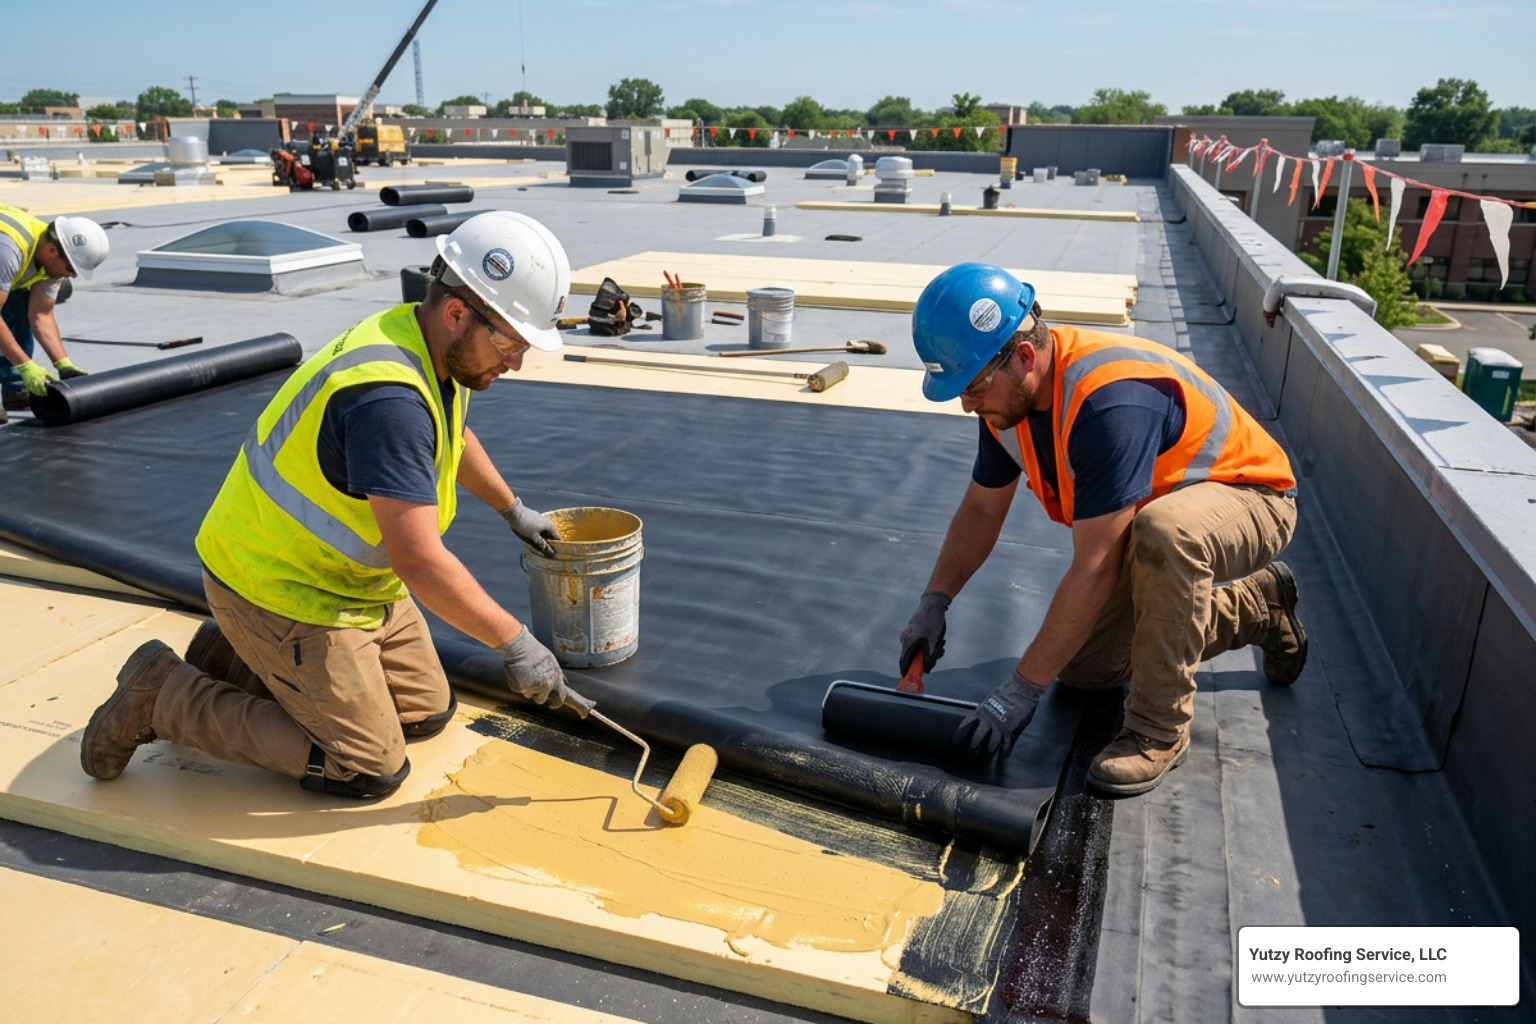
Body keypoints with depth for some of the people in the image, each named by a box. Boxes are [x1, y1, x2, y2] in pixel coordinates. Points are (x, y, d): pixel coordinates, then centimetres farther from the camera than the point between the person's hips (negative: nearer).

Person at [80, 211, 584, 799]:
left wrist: (513, 509, 30)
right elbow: (419, 561, -35)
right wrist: (514, 642, -25)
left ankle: (233, 660, 21)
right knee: (371, 771, -5)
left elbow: (455, 436, 22)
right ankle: (164, 695, 5)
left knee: (426, 713, 13)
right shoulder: (389, 398, -34)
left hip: (352, 577, 10)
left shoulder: (436, 351, -2)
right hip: (279, 588, -10)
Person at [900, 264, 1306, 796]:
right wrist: (933, 604, -8)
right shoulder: (1007, 393, -11)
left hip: (1246, 498, -8)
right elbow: (981, 509, 3)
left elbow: (1094, 571, -37)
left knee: (1164, 528, -42)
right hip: (1143, 517, 8)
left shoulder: (1109, 403, -38)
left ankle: (1159, 728, -21)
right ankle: (1253, 606, 24)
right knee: (1083, 670, 6)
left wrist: (1021, 690, -31)